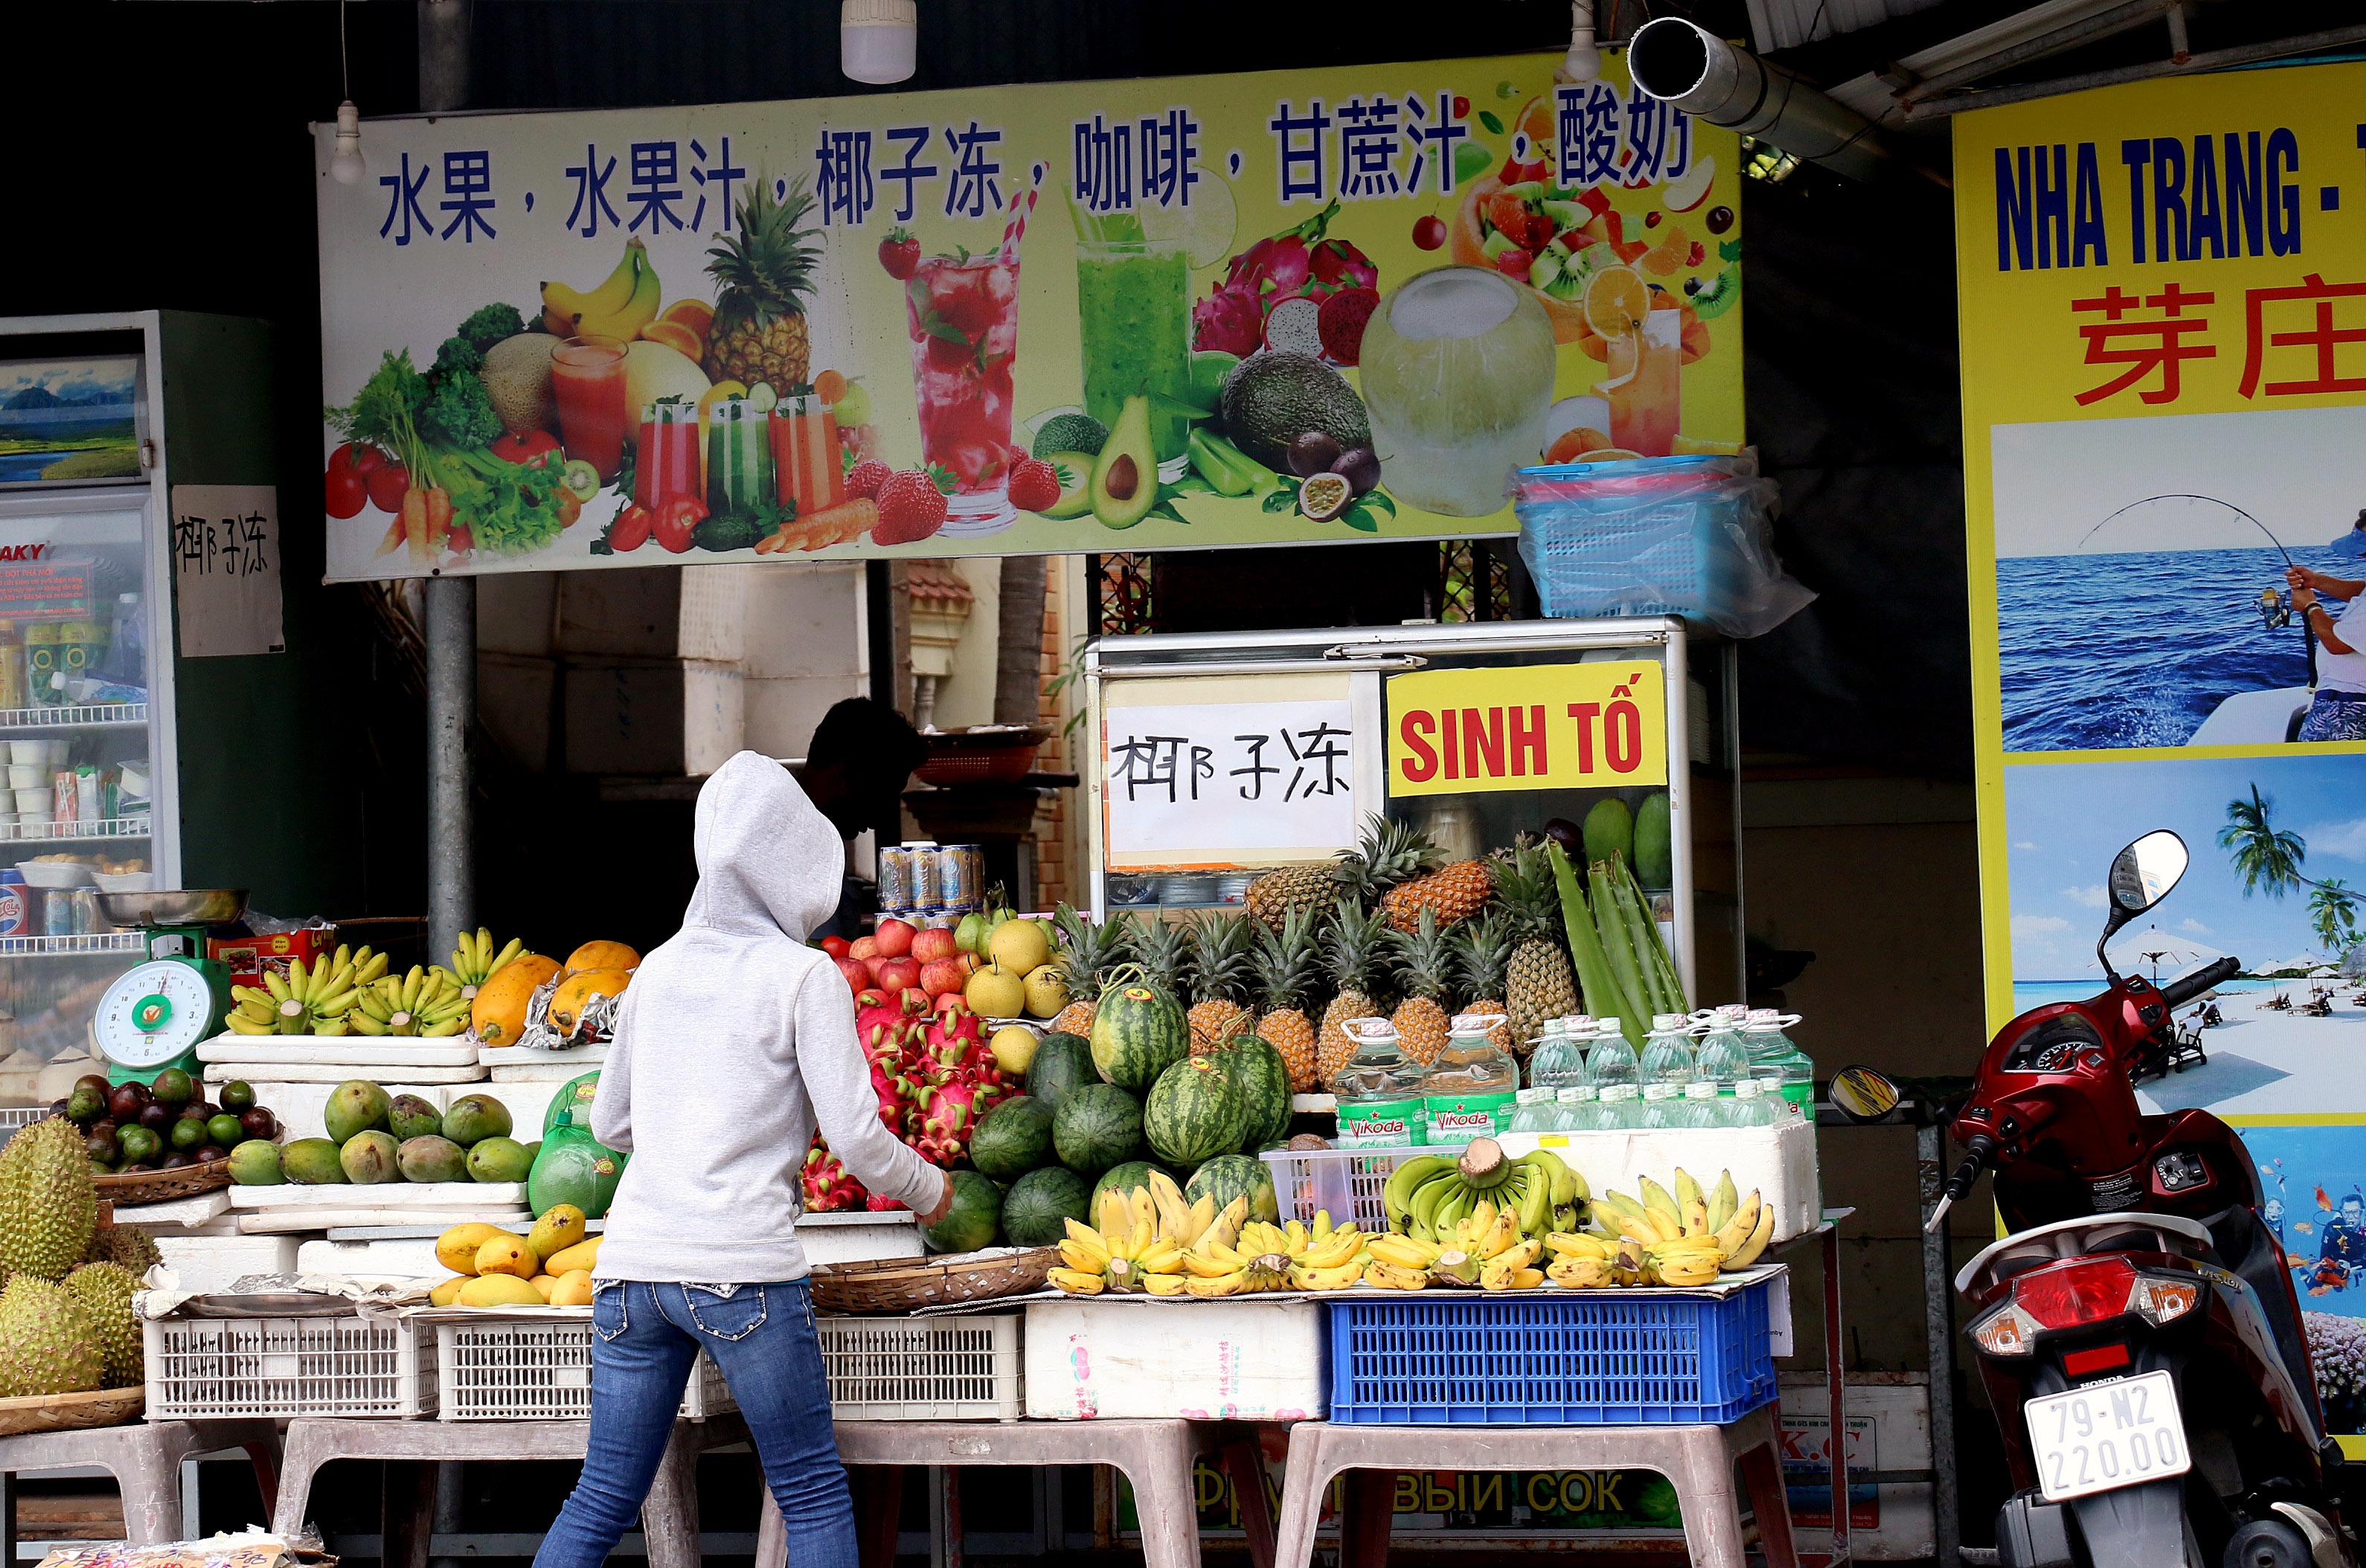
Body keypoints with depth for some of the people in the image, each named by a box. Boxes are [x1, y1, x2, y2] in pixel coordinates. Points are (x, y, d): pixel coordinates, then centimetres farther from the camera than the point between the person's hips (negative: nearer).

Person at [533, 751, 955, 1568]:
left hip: (632, 1259, 5)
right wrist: (929, 1189, 15)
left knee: (601, 1502, 8)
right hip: (743, 1269, -5)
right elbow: (856, 1139, -4)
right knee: (815, 1498, 4)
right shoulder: (803, 975, -2)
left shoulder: (658, 970, 13)